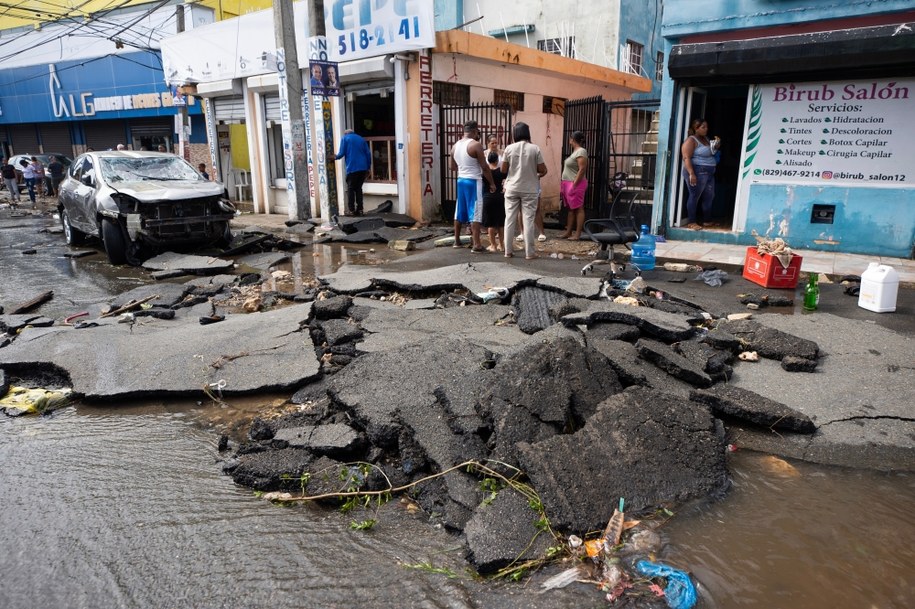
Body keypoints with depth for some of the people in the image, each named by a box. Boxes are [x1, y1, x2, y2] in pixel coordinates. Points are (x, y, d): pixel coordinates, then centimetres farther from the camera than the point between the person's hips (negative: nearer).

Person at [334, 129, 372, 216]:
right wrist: (368, 167, 14)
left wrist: (336, 157, 18)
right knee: (358, 188, 11)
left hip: (352, 168, -4)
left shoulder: (345, 138, 6)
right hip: (363, 168, 4)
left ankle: (351, 210, -1)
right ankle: (359, 209, 6)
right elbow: (368, 154, 11)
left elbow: (342, 153, -2)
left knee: (350, 189, 4)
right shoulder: (361, 139, 18)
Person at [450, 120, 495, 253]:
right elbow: (485, 167, -14)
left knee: (460, 211, 15)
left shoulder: (455, 146, 7)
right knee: (475, 212, -5)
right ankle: (476, 244, -7)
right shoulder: (476, 145, -13)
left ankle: (457, 240, 25)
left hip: (461, 180, 7)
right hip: (473, 181, -7)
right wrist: (492, 183, -5)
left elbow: (453, 167, 17)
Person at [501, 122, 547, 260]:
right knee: (528, 220, 3)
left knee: (510, 219, 7)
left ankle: (508, 251, 10)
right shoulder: (535, 148, -7)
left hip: (512, 189, 2)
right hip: (529, 190, -1)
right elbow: (543, 170, -5)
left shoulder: (509, 148, -3)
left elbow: (503, 170, 2)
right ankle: (529, 252, 5)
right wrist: (538, 174, 16)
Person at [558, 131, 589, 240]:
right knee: (571, 209, 11)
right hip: (569, 184, 10)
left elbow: (582, 170, -20)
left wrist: (574, 184, -22)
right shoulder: (575, 151, 17)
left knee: (578, 209, -6)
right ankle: (568, 232, 16)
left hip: (576, 184, -10)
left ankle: (578, 234, -5)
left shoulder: (581, 151, -13)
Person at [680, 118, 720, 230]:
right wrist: (691, 173, -28)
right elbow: (686, 158, -19)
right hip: (697, 172, -9)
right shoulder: (691, 140, -10)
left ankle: (707, 220, 25)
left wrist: (716, 145, 8)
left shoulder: (706, 139, 16)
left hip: (709, 172, 9)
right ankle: (691, 222, 1)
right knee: (695, 196, -5)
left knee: (709, 196, 14)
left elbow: (711, 152, 31)